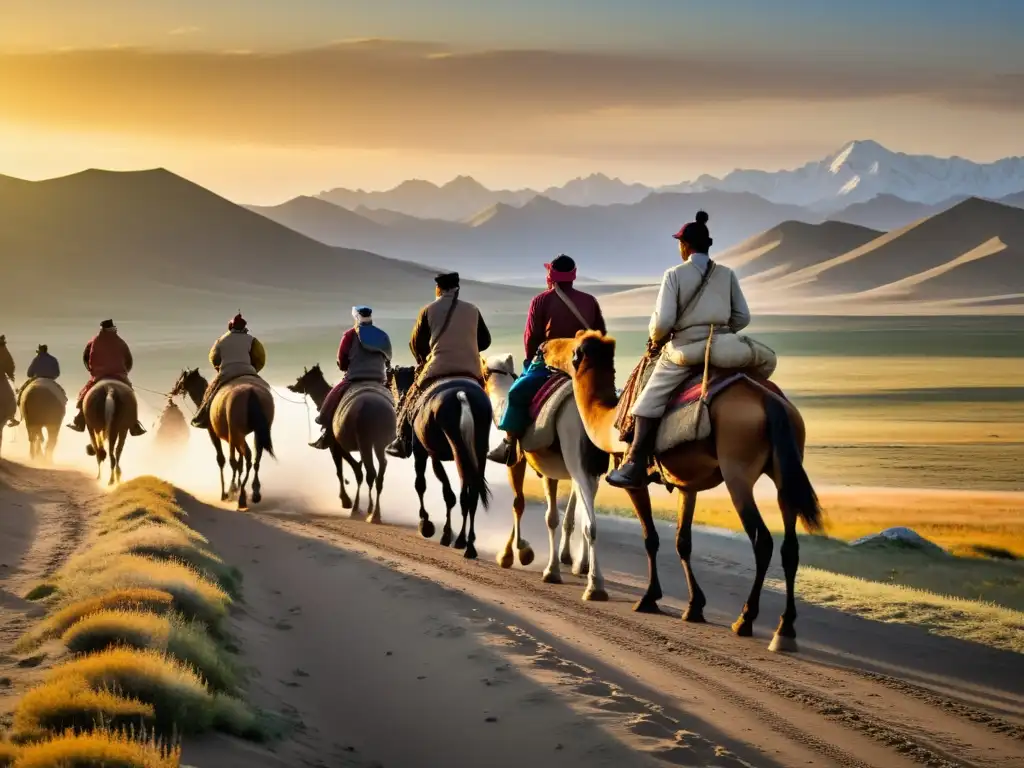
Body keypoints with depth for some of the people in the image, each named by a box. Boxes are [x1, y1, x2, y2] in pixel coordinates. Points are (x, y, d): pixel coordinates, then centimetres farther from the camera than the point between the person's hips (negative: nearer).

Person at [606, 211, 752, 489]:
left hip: (684, 350, -4)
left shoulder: (675, 275, -5)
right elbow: (742, 317, 8)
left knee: (649, 402, 3)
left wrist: (655, 339, 9)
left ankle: (635, 466, -3)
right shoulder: (727, 275, 7)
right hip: (722, 349, 4)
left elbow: (663, 320, -11)